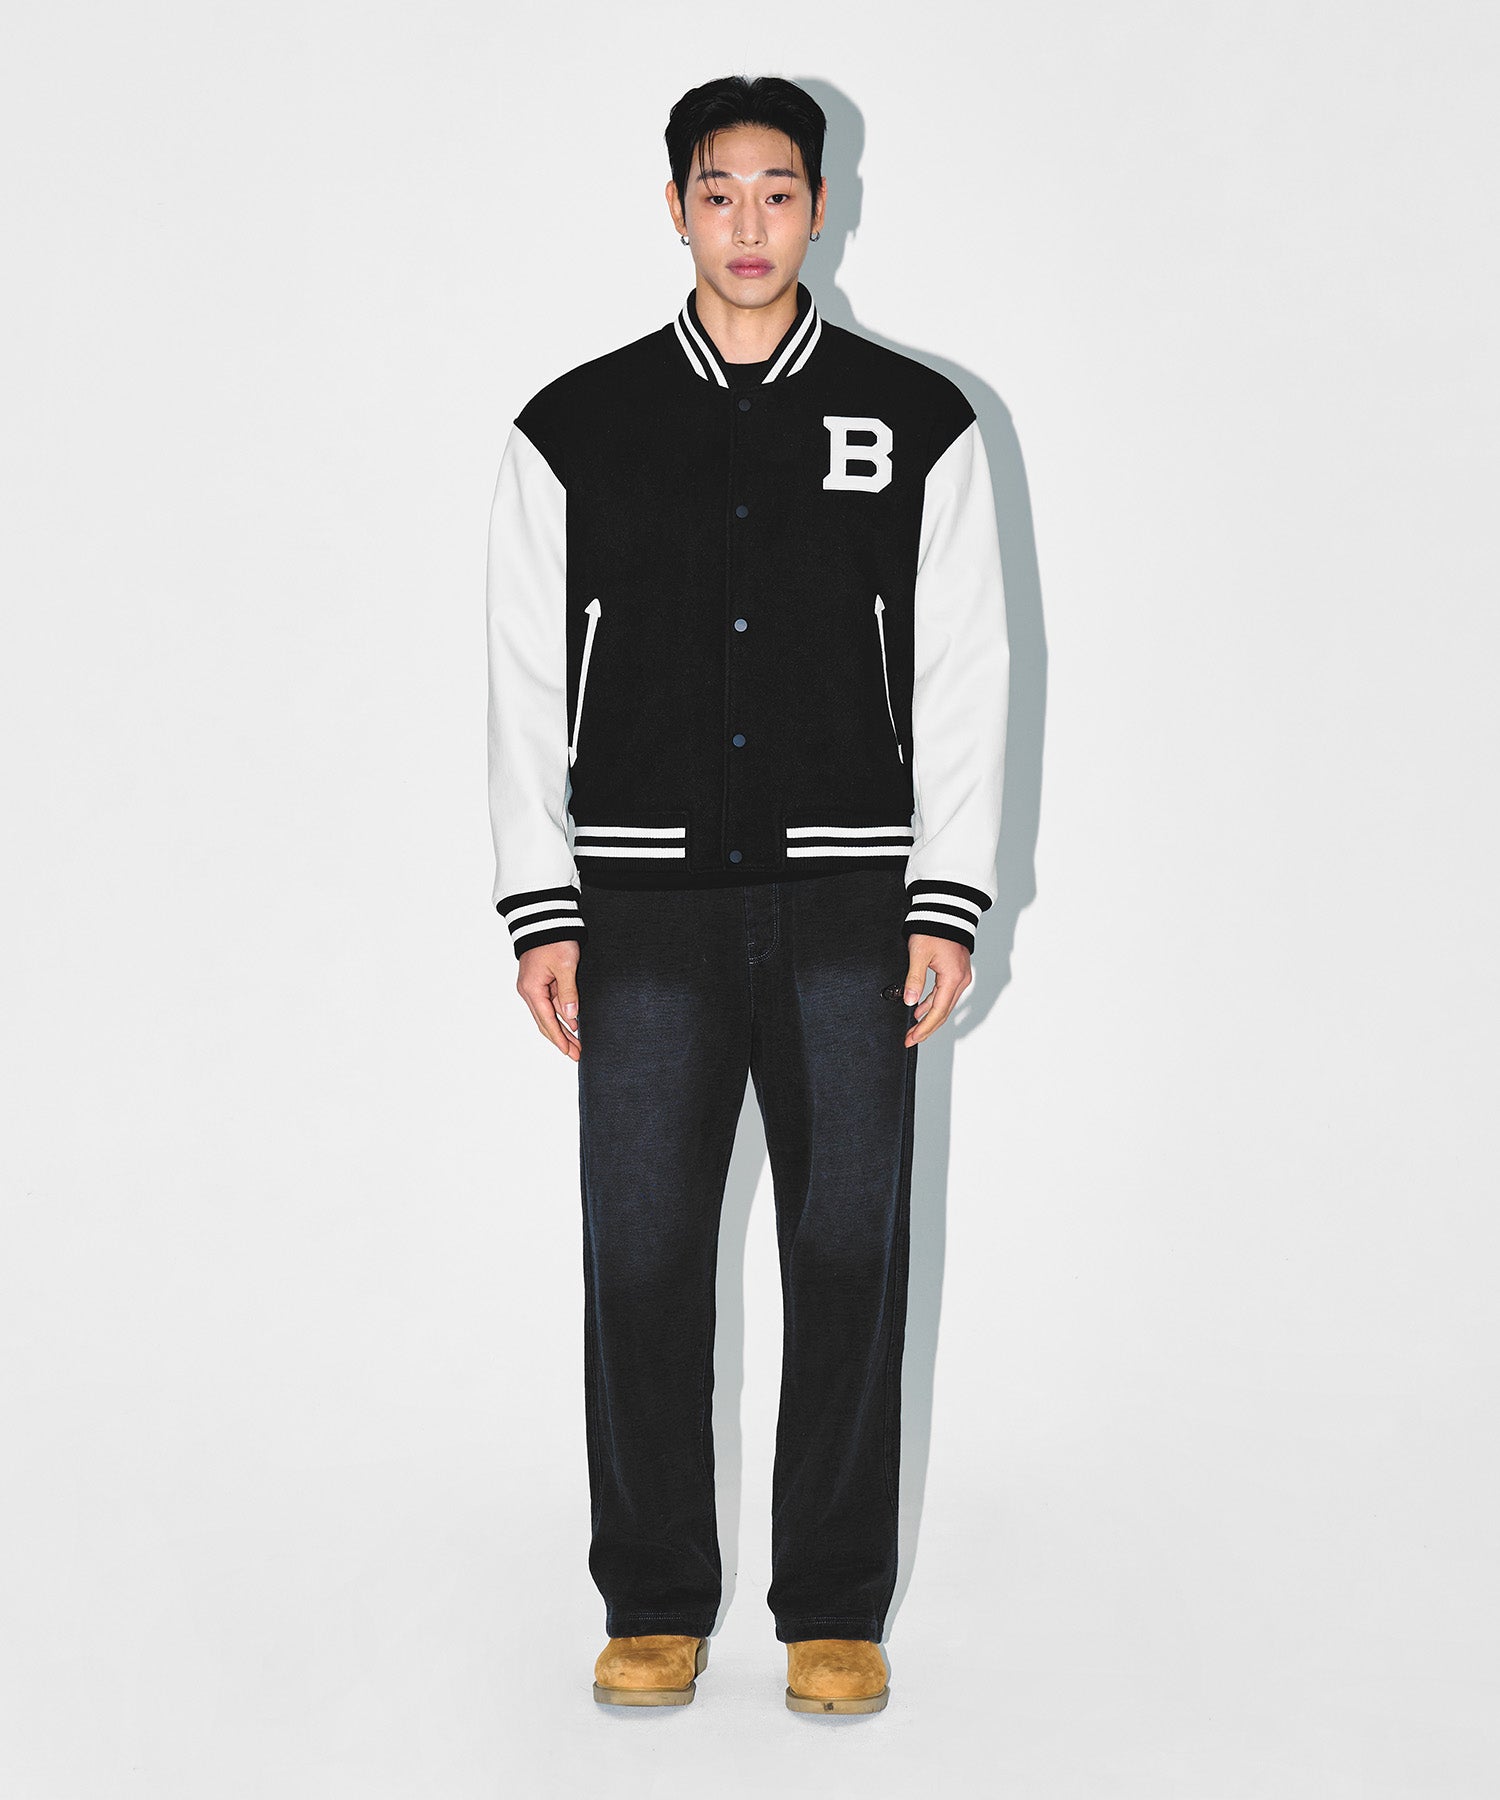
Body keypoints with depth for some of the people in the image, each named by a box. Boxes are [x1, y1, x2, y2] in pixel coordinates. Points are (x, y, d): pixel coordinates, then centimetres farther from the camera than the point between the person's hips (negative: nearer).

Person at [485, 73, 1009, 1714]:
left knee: (849, 1256, 2)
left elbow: (962, 675, 4)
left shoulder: (917, 423, 6)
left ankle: (834, 1610, 15)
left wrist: (949, 902, -3)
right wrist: (540, 912, 0)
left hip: (845, 906, 0)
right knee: (641, 1259, 1)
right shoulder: (574, 430, 7)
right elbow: (529, 684, 7)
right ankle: (655, 1606, 15)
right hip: (647, 905, 0)